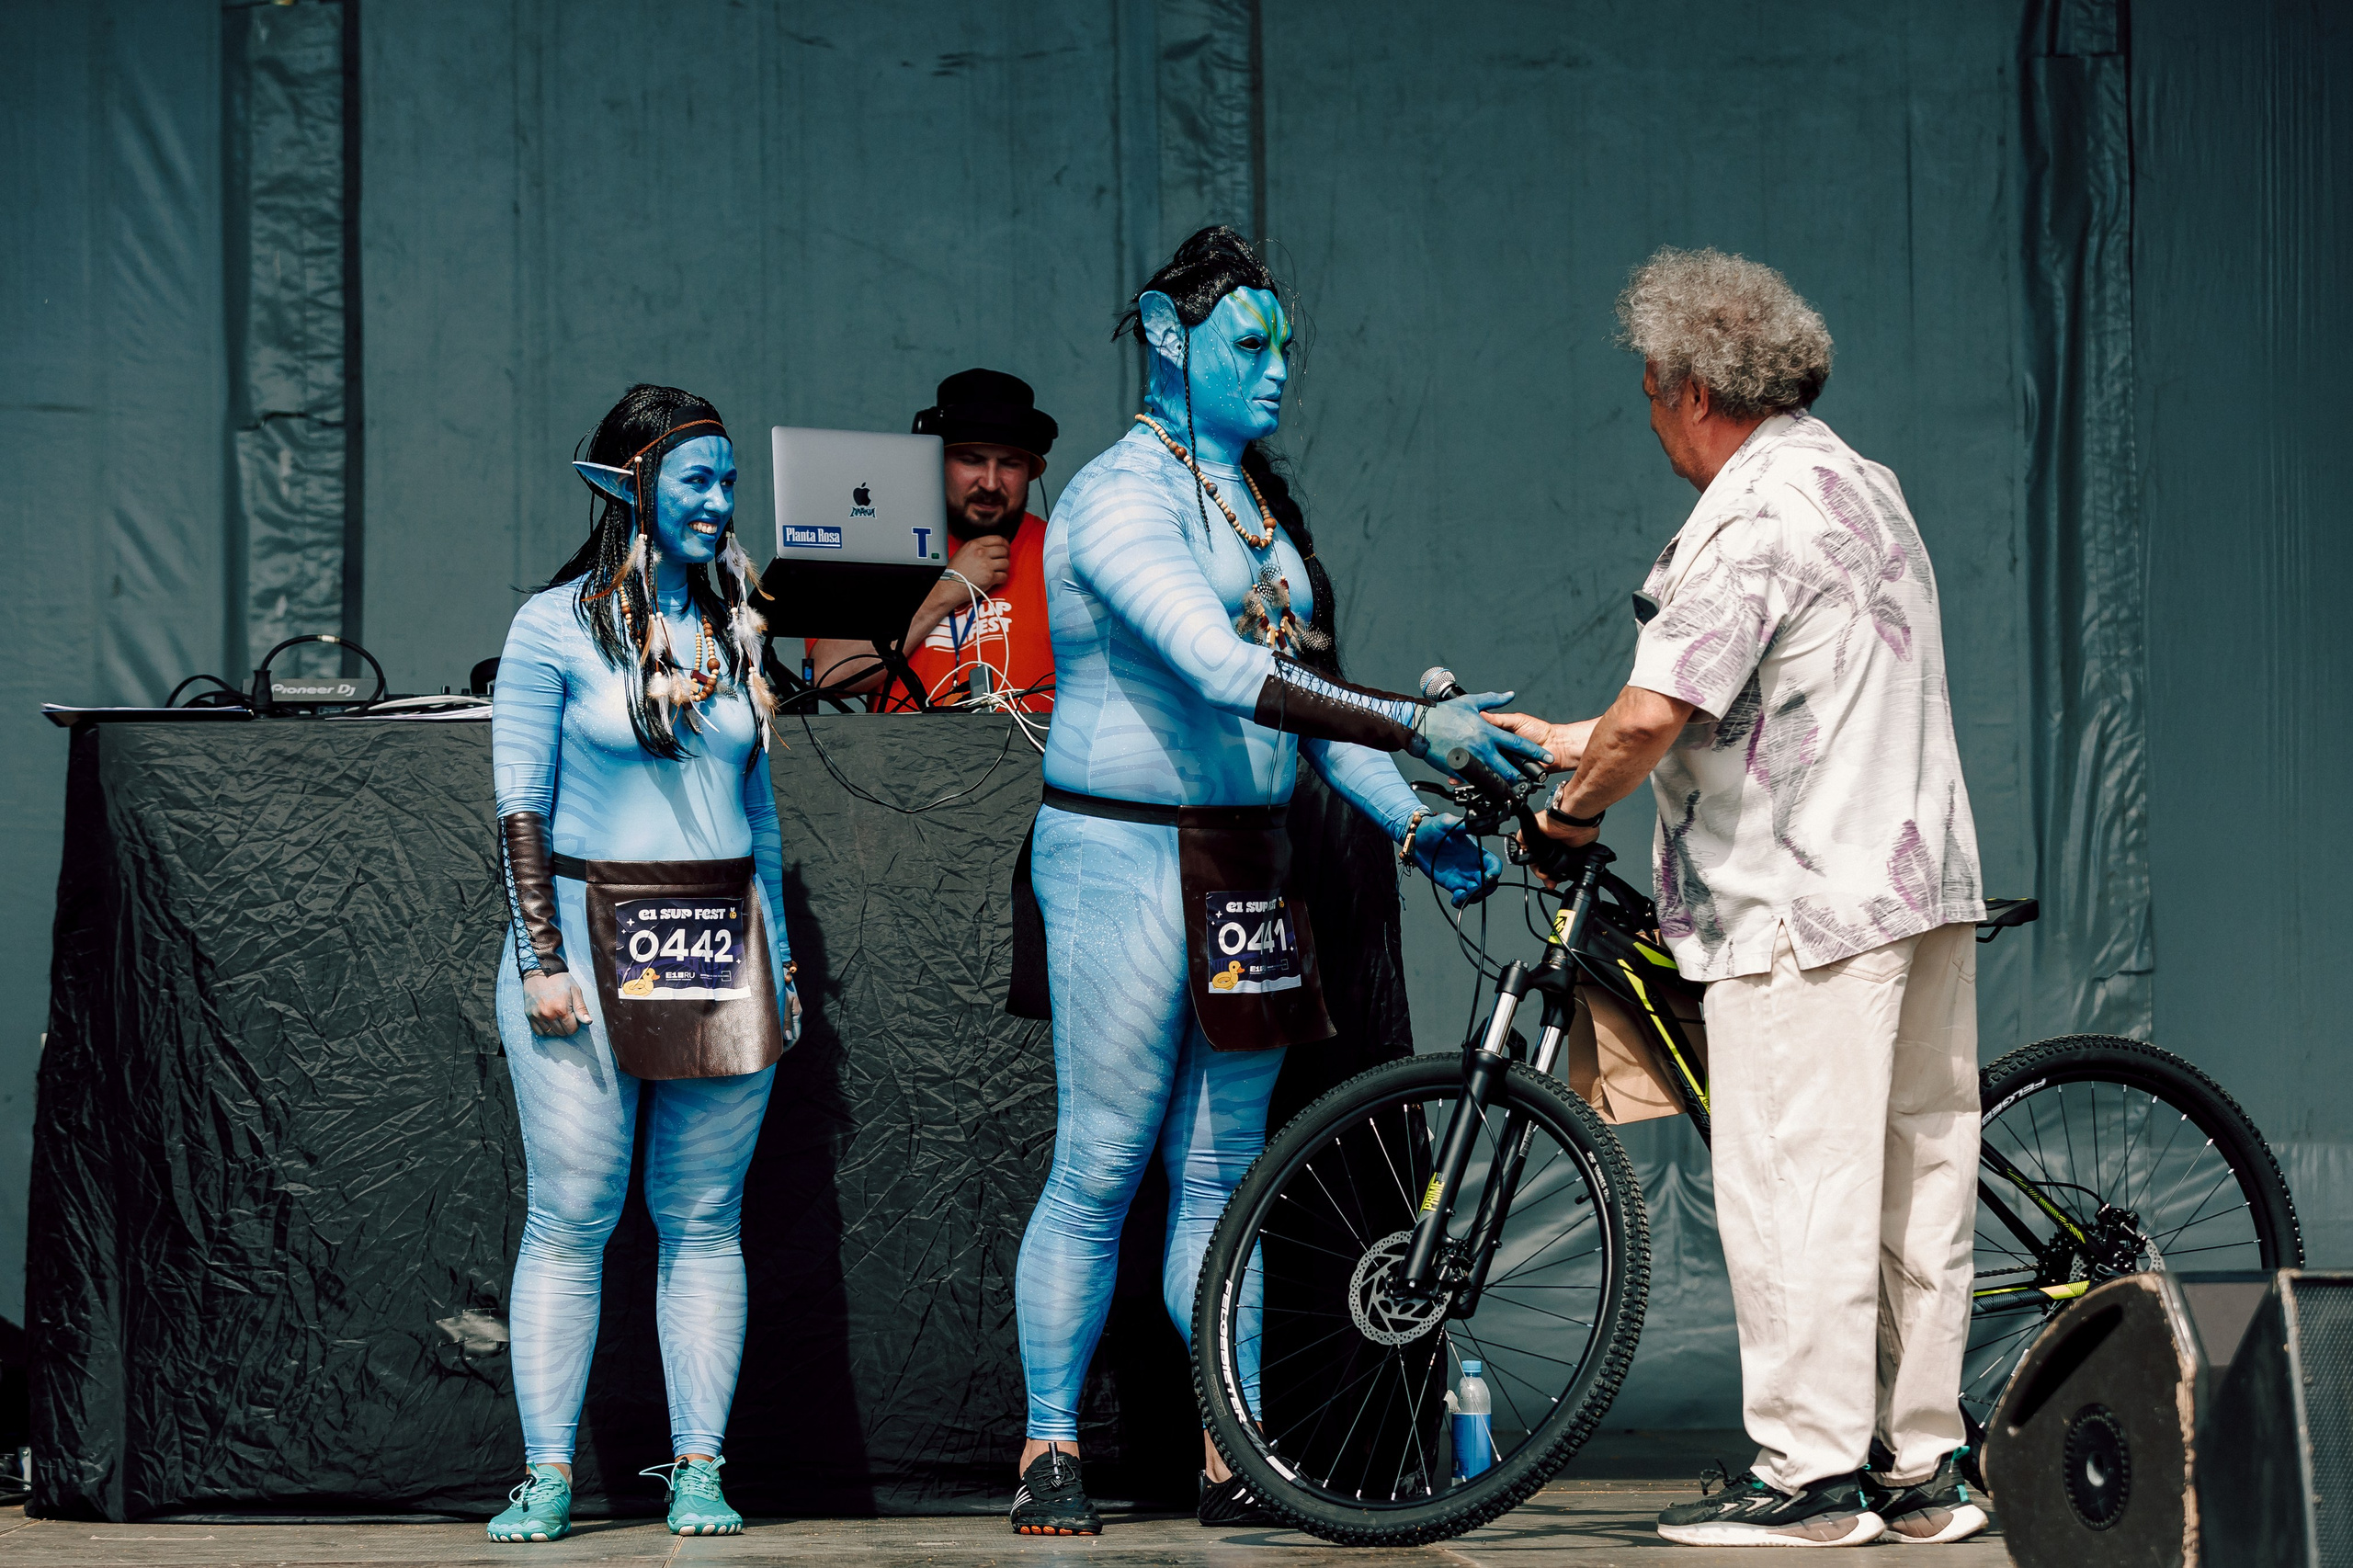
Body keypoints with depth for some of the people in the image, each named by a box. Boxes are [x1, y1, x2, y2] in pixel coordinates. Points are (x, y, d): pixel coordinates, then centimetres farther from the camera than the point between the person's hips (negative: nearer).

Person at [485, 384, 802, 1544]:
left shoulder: (734, 628, 13)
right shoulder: (556, 625, -2)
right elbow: (519, 804, -4)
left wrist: (778, 956, 15)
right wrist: (542, 959, -11)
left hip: (720, 949, 4)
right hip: (589, 932, -4)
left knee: (704, 1223, 3)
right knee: (571, 1221, -5)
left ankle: (698, 1471, 6)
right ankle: (548, 1477, -2)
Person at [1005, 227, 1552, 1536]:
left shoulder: (1255, 504, 15)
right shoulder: (1123, 497, -13)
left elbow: (1298, 691, 17)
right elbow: (1224, 673, -26)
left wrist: (1413, 822, 4)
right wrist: (1415, 727, -32)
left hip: (1246, 863, 8)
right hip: (1126, 853, -8)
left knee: (1224, 1171, 7)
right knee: (1101, 1166, -5)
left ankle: (1234, 1456, 9)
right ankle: (1050, 1452, 2)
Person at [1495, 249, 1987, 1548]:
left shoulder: (1755, 518, -14)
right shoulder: (1863, 487, 18)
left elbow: (1654, 714, -22)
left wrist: (1577, 803, -4)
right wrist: (1586, 743, 25)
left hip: (1805, 905, -10)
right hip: (1920, 881, 10)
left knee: (1795, 1183, -5)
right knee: (1914, 1174, 10)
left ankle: (1811, 1473, -4)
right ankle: (1921, 1465, 14)